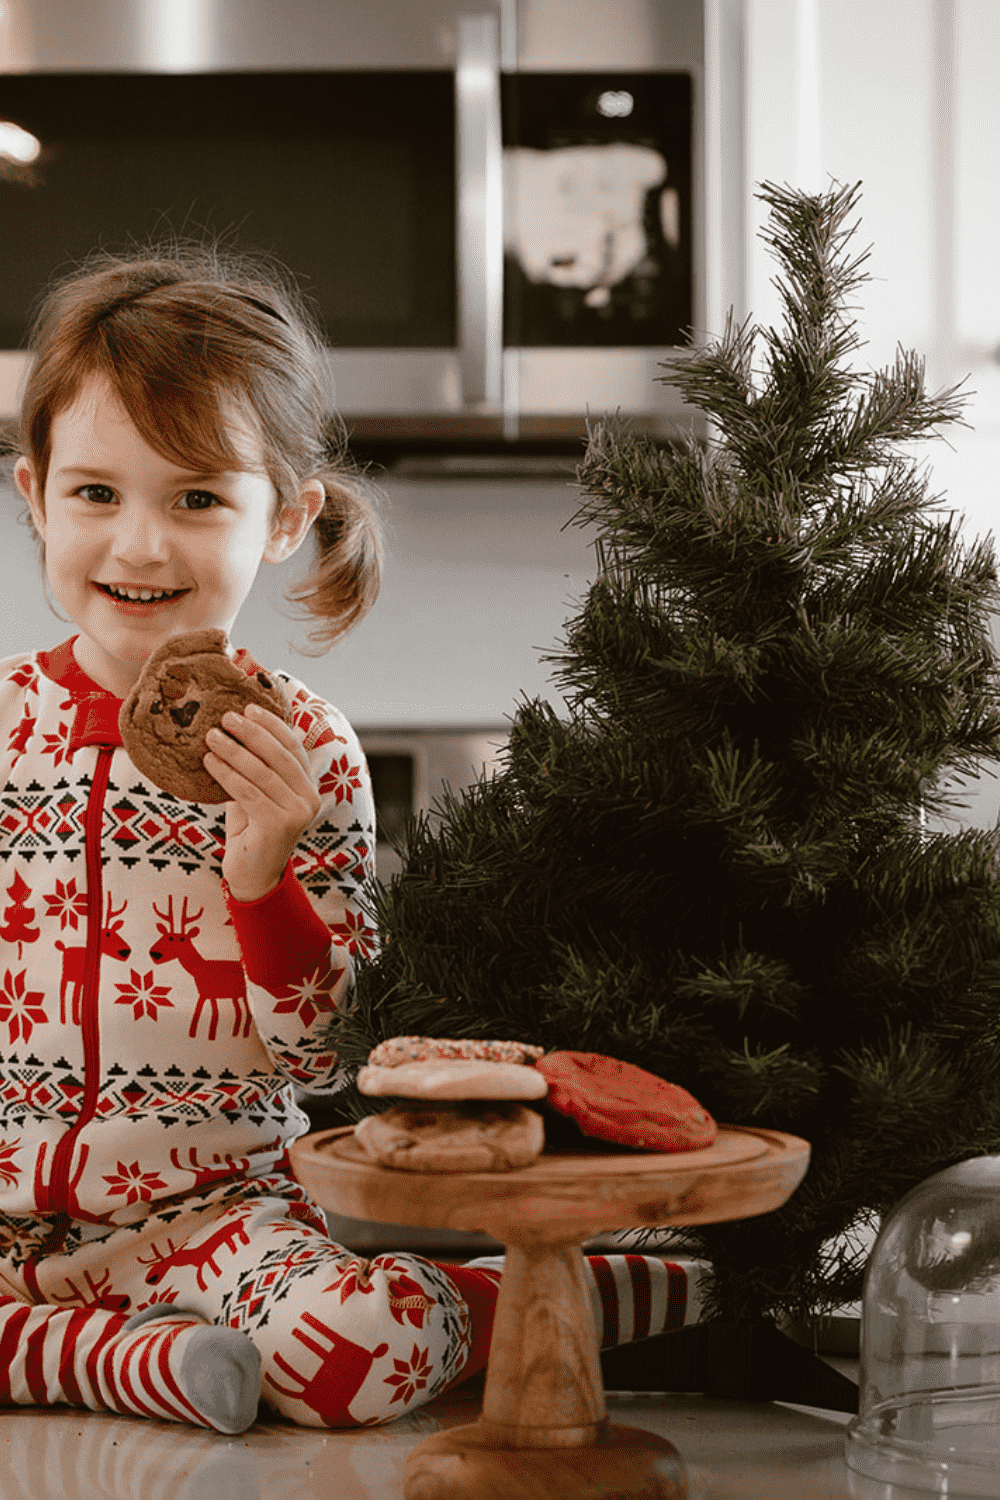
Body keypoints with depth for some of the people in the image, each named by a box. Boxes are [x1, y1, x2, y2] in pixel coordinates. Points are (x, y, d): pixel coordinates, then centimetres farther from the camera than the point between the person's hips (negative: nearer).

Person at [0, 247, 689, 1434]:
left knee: (364, 1344, -30)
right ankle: (145, 1353, -14)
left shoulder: (300, 751, -3)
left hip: (210, 1203, -1)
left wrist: (262, 870, -19)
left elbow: (325, 1055, -4)